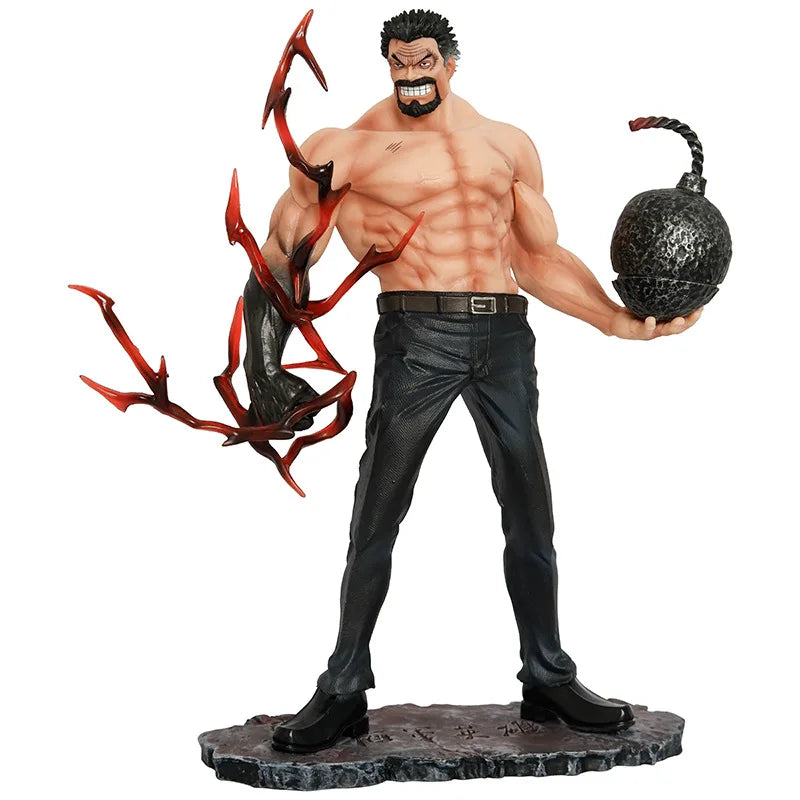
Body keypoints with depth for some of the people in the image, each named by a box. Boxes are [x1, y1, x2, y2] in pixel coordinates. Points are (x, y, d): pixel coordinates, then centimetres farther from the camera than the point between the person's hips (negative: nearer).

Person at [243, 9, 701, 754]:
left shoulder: (507, 145, 15)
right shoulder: (352, 148, 3)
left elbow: (541, 257, 18)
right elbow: (280, 256, 5)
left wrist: (620, 320, 7)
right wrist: (263, 366, -5)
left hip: (504, 337, 4)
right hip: (416, 336, -4)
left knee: (530, 511, 9)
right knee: (377, 516, -2)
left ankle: (547, 678, 23)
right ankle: (344, 690, 10)